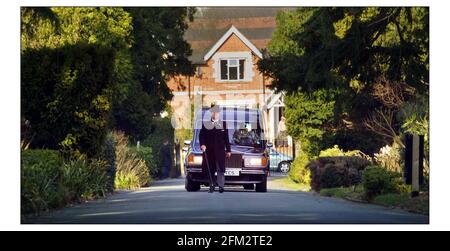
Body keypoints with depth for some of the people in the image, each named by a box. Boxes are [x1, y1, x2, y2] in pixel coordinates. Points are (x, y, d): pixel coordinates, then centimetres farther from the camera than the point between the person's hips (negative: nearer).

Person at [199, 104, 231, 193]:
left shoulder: (223, 124, 10)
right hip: (209, 150, 1)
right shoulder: (205, 124, 10)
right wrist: (202, 144, -13)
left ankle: (221, 186, -12)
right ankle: (211, 186, 11)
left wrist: (228, 150, 6)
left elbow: (226, 138, 9)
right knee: (210, 169, 3)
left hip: (220, 150, -1)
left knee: (220, 169, -9)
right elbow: (201, 136, 5)